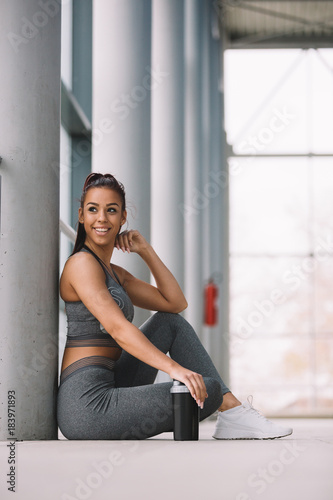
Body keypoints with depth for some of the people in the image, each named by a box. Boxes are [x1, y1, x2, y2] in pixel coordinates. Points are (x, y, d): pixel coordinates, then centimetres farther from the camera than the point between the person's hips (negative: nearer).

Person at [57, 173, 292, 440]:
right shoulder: (82, 263, -8)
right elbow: (116, 327, -21)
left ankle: (233, 412, 6)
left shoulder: (115, 274, 20)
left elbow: (176, 303, 16)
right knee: (208, 389, -17)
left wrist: (146, 250, 10)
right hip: (88, 405, -10)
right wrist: (174, 368, -30)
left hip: (107, 389, 10)